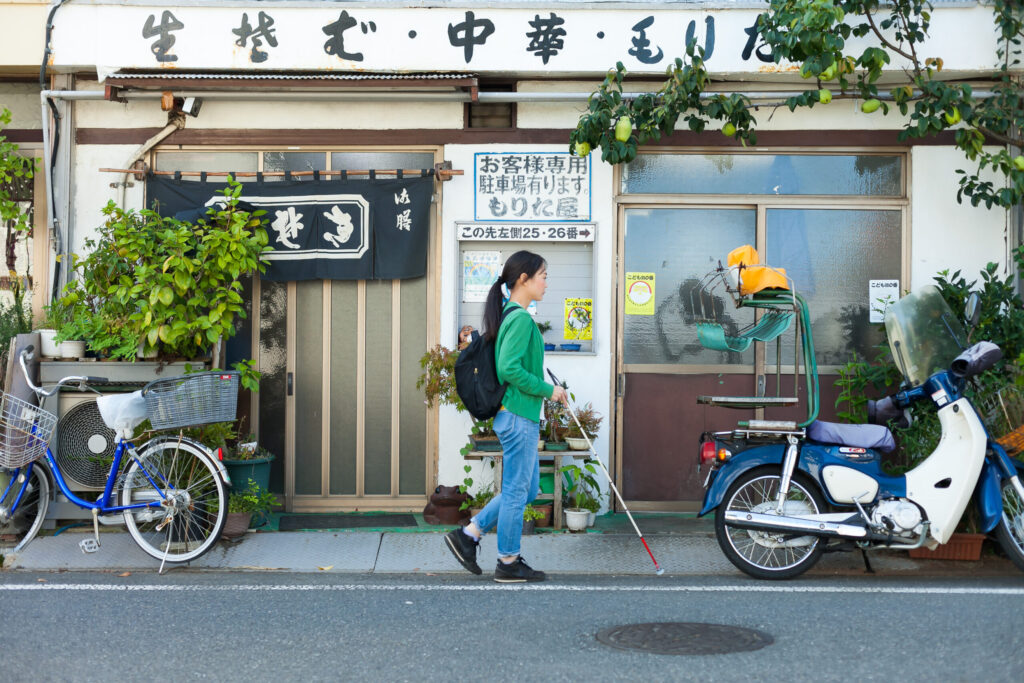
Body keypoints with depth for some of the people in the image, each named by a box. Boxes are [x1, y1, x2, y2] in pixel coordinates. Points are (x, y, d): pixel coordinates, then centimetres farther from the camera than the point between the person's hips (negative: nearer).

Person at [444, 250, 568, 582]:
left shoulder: (511, 316, 14)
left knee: (527, 488, 17)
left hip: (515, 415, 10)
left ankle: (468, 534, 19)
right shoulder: (521, 318, -16)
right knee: (517, 491, 1)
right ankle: (508, 563, 13)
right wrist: (548, 390, -15)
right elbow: (509, 369, -25)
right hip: (518, 418, -10)